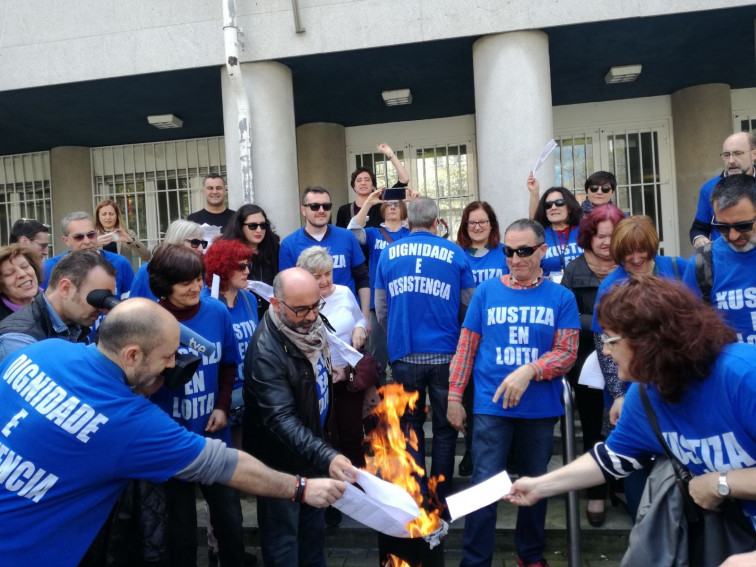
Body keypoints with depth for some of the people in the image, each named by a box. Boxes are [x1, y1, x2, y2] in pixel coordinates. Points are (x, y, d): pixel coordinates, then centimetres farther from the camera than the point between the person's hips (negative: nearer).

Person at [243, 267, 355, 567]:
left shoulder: (309, 324, -5)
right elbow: (281, 418, -38)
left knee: (313, 526, 26)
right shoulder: (266, 352, -31)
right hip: (281, 461, -8)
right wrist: (325, 456, -48)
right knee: (283, 537, 11)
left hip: (312, 447, 8)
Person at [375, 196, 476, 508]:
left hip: (404, 354, 1)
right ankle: (441, 497, 22)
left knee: (411, 425, 16)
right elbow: (469, 306, 6)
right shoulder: (455, 253, -2)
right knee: (445, 427, 14)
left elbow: (380, 310, 9)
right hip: (445, 353, -1)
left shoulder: (388, 253, 3)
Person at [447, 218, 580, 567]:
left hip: (540, 408, 1)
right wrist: (454, 397, 0)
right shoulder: (486, 292, 0)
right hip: (491, 407, -1)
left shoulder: (561, 298, -1)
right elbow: (466, 348, 2)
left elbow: (567, 353, -7)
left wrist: (528, 371, -24)